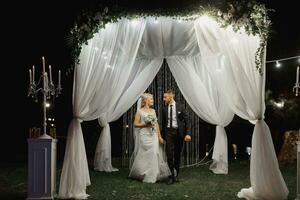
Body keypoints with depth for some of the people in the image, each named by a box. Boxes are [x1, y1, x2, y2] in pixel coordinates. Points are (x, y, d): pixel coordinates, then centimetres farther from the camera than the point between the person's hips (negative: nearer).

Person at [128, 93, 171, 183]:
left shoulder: (153, 111, 13)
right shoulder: (140, 111, -1)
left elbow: (156, 124, 11)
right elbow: (135, 124, -3)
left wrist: (159, 137, 5)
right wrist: (145, 125, -17)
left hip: (154, 136, 4)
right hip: (144, 136, -4)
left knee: (154, 155, -1)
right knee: (144, 156, -1)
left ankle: (152, 175, 8)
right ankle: (142, 175, 16)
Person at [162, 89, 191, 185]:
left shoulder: (180, 107, -1)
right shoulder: (164, 108, 6)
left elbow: (186, 121, -2)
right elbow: (163, 122, 11)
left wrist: (188, 134, -12)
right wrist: (163, 135, 7)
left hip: (178, 132, -1)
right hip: (168, 132, 1)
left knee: (177, 154, 7)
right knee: (169, 153, -11)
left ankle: (176, 174, 19)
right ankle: (173, 174, -3)